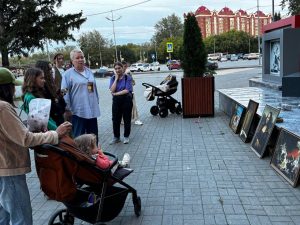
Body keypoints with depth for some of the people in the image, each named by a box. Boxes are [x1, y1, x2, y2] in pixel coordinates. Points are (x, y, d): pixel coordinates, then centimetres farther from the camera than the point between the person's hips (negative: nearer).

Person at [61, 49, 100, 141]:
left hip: (92, 110, 6)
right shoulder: (68, 74, -6)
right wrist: (67, 109, -11)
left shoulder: (89, 72, 12)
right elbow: (65, 93, -9)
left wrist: (97, 103, 21)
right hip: (78, 111, -5)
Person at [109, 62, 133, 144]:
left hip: (126, 100, -3)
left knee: (127, 119, 7)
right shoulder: (113, 78, 4)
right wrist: (116, 78, -10)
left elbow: (127, 90, -15)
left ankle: (126, 137, 22)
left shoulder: (128, 78, -5)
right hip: (116, 101, 3)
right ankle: (116, 137, 21)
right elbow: (112, 90, -10)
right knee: (115, 119, 7)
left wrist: (116, 93, -13)